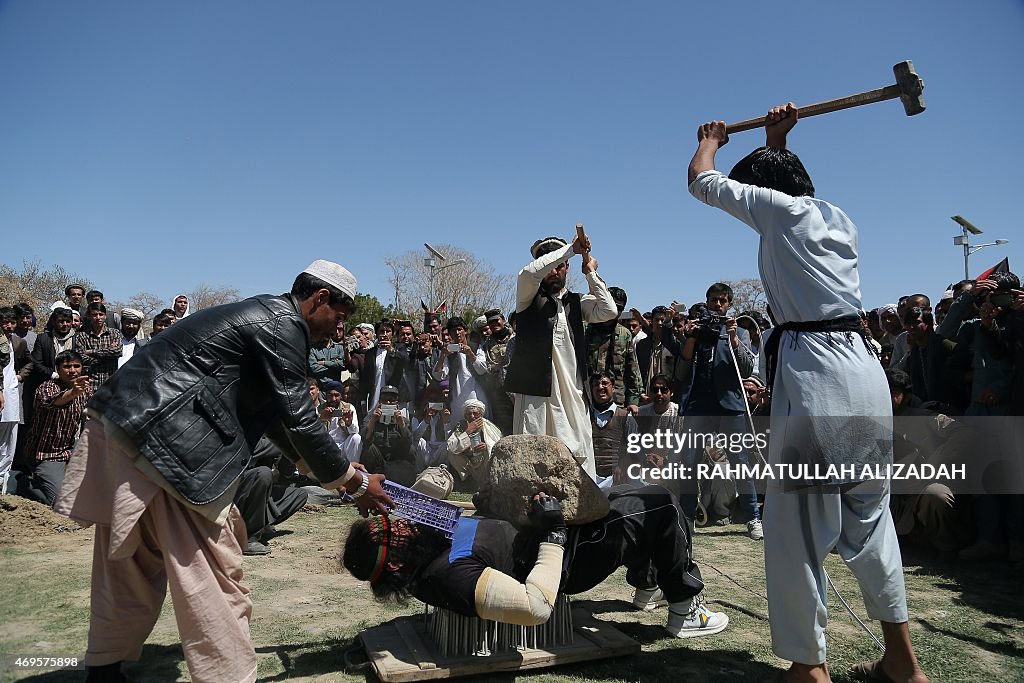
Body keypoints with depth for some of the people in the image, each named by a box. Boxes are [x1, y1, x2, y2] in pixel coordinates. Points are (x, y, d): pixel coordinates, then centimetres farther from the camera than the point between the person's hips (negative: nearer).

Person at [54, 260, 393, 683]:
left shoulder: (264, 316, 18)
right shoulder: (282, 325, -11)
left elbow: (275, 415, 22)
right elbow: (299, 419, -13)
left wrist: (336, 476, 23)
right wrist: (355, 482, -2)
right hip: (161, 437, -11)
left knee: (131, 563, 22)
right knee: (213, 566, -4)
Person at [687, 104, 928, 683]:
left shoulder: (781, 209, 2)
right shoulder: (841, 218, 22)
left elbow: (703, 180, 13)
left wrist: (712, 139, 31)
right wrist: (777, 143, 47)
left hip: (813, 368, -8)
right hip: (865, 365, 8)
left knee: (795, 518, 1)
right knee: (870, 512, 17)